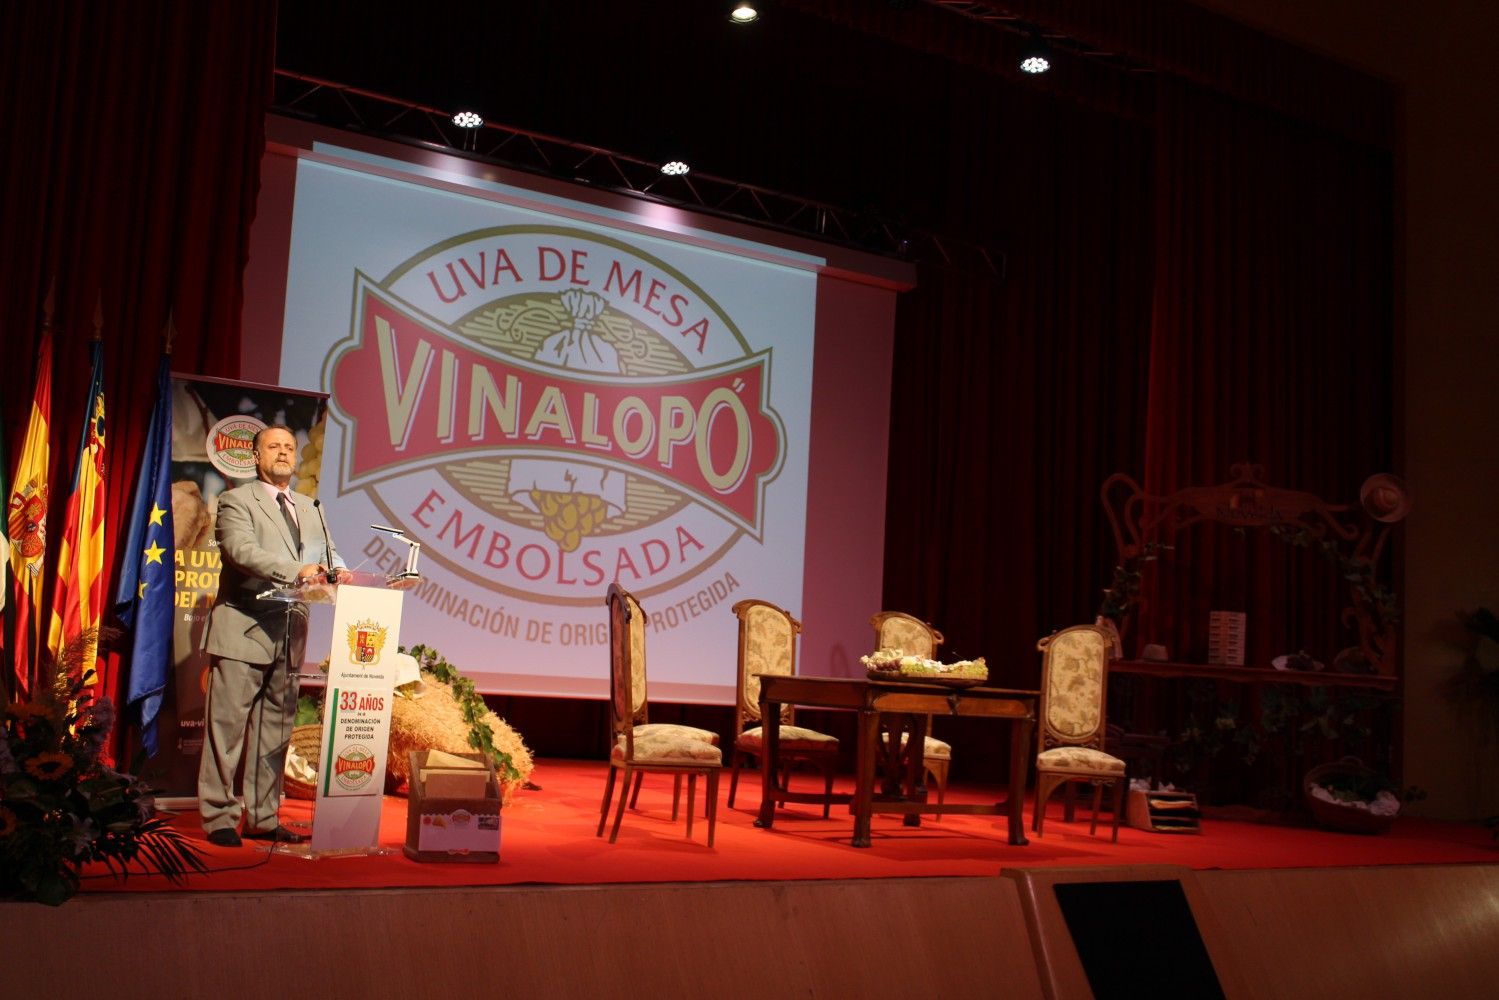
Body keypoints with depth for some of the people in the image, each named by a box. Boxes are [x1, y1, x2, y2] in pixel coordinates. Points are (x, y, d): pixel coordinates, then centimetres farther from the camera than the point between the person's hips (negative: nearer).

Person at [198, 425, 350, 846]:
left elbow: (327, 552, 16)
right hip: (243, 629, -6)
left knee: (276, 727, 9)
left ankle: (262, 818, 16)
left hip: (289, 633, 6)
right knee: (228, 724, -4)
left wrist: (337, 571, -9)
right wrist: (296, 570, -29)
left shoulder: (310, 508, 21)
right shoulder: (236, 500, 1)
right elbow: (241, 549, -15)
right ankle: (218, 816, 3)